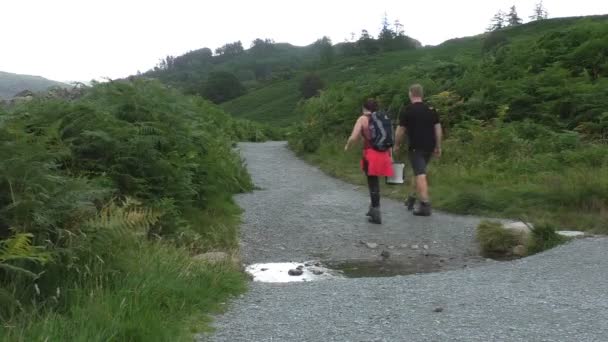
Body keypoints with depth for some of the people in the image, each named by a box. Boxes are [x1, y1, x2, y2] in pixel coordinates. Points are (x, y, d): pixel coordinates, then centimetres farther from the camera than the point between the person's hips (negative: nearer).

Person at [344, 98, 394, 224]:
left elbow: (353, 138, -10)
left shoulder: (363, 119, -2)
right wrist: (390, 155, 20)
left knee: (373, 183, 0)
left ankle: (376, 215, 0)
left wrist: (347, 146, 10)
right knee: (375, 182, 21)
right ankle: (374, 208, 31)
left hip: (371, 154, -5)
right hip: (383, 154, 5)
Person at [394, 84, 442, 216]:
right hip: (429, 147, 6)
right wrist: (438, 147, 13)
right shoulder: (431, 110, 7)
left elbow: (400, 131, -6)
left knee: (420, 175, -9)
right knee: (418, 172, 20)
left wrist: (397, 145, 8)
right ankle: (411, 198, 32)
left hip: (416, 147, -6)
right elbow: (438, 128, 7)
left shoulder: (407, 111, -7)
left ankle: (425, 204, -15)